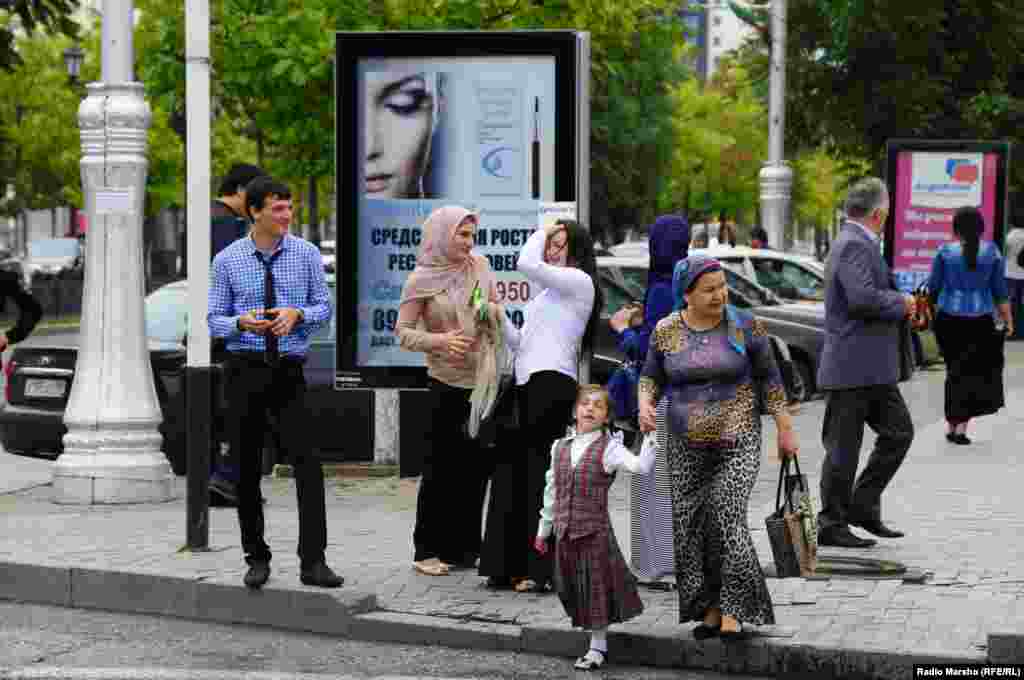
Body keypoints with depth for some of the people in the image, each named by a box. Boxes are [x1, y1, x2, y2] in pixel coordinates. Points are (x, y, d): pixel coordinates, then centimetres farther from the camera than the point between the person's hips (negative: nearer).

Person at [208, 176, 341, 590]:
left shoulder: (307, 253, 2)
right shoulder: (227, 261, 1)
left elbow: (323, 307, 6)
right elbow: (215, 319, 4)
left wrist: (297, 314, -15)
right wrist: (241, 323, -18)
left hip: (289, 370, 0)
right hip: (245, 368, 0)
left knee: (306, 462, -12)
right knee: (248, 467, 6)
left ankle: (313, 562, -11)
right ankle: (256, 559, 18)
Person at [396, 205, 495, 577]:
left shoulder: (479, 266, 5)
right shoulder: (421, 280, -6)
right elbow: (404, 332, -6)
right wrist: (440, 340, -21)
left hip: (484, 380, 4)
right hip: (447, 383, -4)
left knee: (475, 468, 8)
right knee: (441, 469, -1)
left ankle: (464, 547, 19)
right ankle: (428, 550, 8)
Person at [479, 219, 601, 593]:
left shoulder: (579, 281, -2)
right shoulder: (550, 290, 26)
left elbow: (527, 265, -18)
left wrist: (541, 232, -2)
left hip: (552, 383, -9)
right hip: (528, 384, 9)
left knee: (539, 473, -9)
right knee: (511, 470, 5)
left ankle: (541, 570, -7)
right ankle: (511, 566, 9)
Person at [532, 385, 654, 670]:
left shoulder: (609, 448, -6)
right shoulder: (560, 447, 8)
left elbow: (641, 466, -23)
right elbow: (552, 490, 16)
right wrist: (544, 529, 19)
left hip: (595, 530, -5)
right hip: (565, 532, 5)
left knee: (596, 586, 2)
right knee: (571, 587, 9)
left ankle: (598, 645, 15)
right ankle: (596, 642, 23)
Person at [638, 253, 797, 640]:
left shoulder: (744, 326, -6)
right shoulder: (666, 331, -1)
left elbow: (769, 378, 1)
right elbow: (651, 377, 8)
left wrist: (785, 429, 1)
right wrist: (645, 406, -13)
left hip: (737, 442, -3)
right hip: (686, 446, 3)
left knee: (727, 521, -16)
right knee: (691, 528, 1)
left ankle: (734, 611, -11)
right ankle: (712, 609, 14)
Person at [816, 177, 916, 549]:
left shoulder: (859, 244, 17)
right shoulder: (854, 245, -16)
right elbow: (862, 297, -28)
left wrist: (902, 309, 12)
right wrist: (901, 303, -13)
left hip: (873, 370, 10)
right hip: (853, 368, -10)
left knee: (898, 432, 10)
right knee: (843, 448, -1)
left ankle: (862, 505, 16)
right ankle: (832, 525, 8)